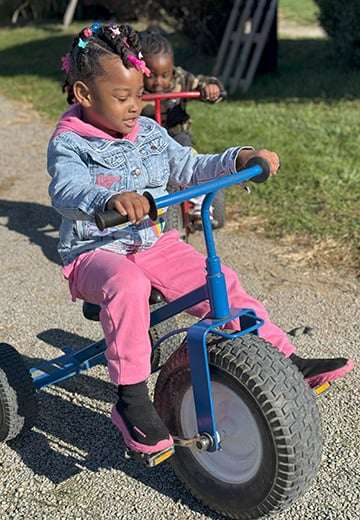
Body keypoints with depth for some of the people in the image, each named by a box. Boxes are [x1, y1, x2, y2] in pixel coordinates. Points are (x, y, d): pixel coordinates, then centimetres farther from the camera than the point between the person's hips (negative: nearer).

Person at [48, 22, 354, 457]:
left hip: (153, 243, 6)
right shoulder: (69, 143, -9)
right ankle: (131, 398, -31)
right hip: (95, 253, -5)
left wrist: (240, 157, -4)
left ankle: (284, 359, -1)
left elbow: (191, 168, 13)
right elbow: (67, 191, -30)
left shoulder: (148, 133, 9)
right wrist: (110, 197, -52)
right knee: (128, 287, -38)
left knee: (221, 281, -10)